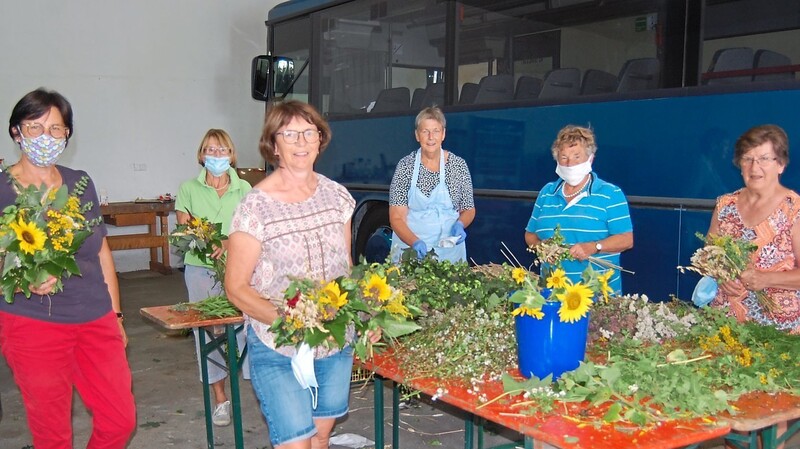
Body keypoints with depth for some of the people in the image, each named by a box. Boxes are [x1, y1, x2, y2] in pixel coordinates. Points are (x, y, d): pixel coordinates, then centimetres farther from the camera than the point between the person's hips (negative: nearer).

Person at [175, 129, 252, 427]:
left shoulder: (243, 189, 7)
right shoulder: (189, 188, 9)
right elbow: (183, 228, 5)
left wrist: (229, 243, -18)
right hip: (200, 269, 1)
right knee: (205, 330, 4)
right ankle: (220, 399, 16)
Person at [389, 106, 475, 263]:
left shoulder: (459, 165, -2)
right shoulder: (405, 166, -6)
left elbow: (469, 210, 9)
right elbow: (396, 218, -9)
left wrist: (459, 225, -13)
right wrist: (415, 242, -26)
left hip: (449, 250, 1)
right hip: (409, 250, -1)